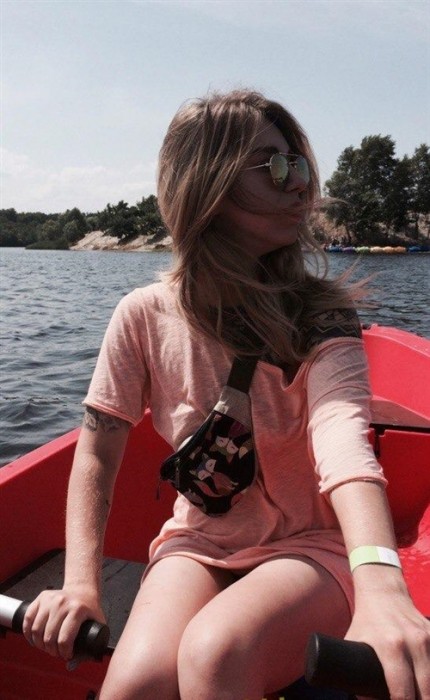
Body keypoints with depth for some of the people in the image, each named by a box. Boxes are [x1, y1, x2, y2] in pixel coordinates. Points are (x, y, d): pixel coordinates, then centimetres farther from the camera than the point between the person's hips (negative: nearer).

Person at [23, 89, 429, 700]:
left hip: (311, 545, -1)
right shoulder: (145, 316, -6)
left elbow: (341, 436, -29)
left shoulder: (322, 315, -10)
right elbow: (98, 450, -2)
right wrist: (81, 580, -13)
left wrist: (380, 583, -46)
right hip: (198, 543, 2)